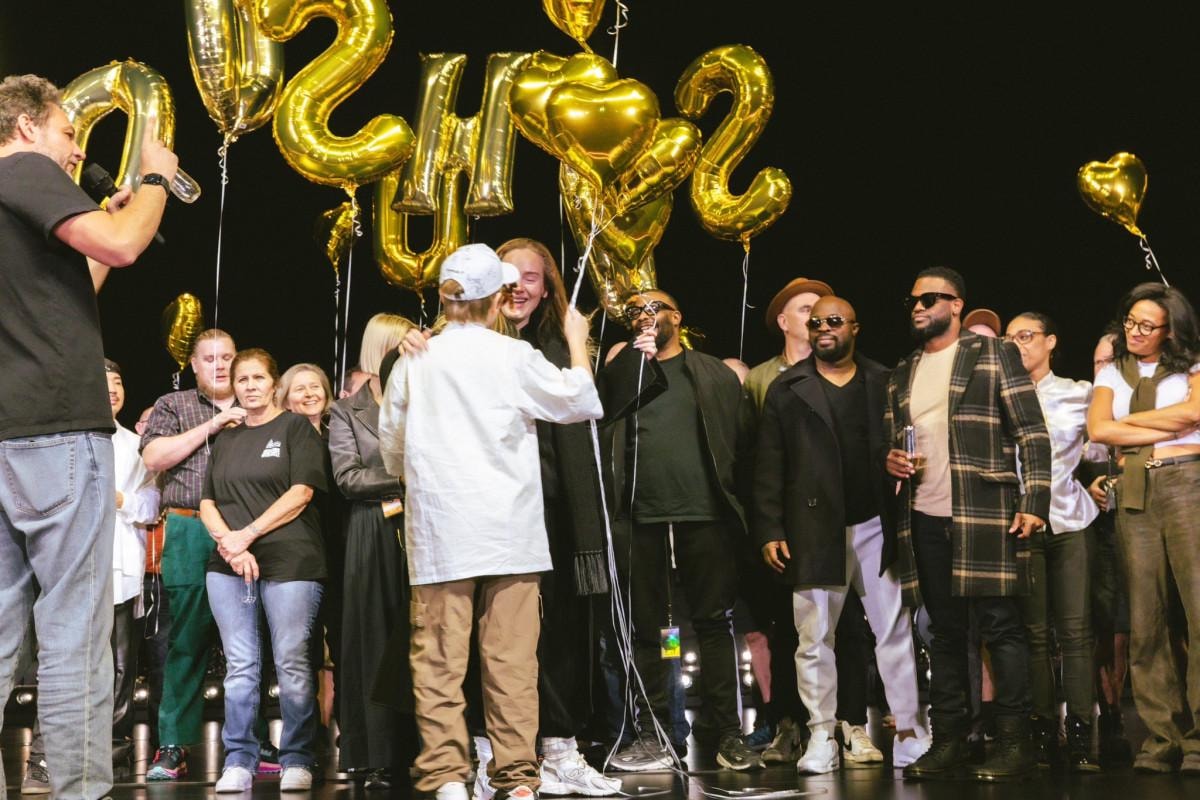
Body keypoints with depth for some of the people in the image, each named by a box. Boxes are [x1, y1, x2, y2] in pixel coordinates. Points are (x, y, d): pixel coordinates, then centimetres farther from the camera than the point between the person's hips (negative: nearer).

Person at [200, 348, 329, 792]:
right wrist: (229, 543, -5)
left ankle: (297, 761, 1)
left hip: (289, 562, -4)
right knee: (240, 666, 2)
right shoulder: (225, 440, 21)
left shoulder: (295, 427, 7)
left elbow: (301, 491, -5)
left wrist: (248, 533, -10)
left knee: (292, 663, -6)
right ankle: (238, 762, 7)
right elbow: (207, 503, 15)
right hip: (229, 566, 4)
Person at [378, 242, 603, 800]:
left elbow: (391, 451, 13)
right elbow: (580, 400, 8)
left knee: (439, 659, 1)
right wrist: (577, 342, 23)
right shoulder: (512, 357, -4)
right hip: (509, 531, -1)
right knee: (511, 660, 3)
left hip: (439, 535, 1)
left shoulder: (413, 363, 3)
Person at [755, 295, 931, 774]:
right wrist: (769, 531, -3)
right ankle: (822, 738, 8)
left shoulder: (883, 384, 9)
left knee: (894, 631, 3)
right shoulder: (786, 389, 7)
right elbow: (769, 466, 4)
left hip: (876, 527, 0)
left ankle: (909, 733, 9)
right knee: (815, 638, 2)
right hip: (814, 531, 0)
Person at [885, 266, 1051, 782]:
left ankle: (1014, 743, -1)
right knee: (945, 632, 9)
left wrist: (1034, 502, -13)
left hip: (985, 514, -5)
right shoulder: (901, 377, 18)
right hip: (924, 519, 5)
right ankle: (948, 740, 13)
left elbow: (1033, 434, -3)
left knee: (1000, 626, -4)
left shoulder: (993, 355, 3)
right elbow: (892, 442, 27)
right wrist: (892, 460, 3)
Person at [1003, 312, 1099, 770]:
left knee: (1075, 629, -6)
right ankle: (1044, 736, 2)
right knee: (1034, 632, -2)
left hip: (1069, 521, 0)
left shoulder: (1079, 394, 9)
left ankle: (1080, 737, -5)